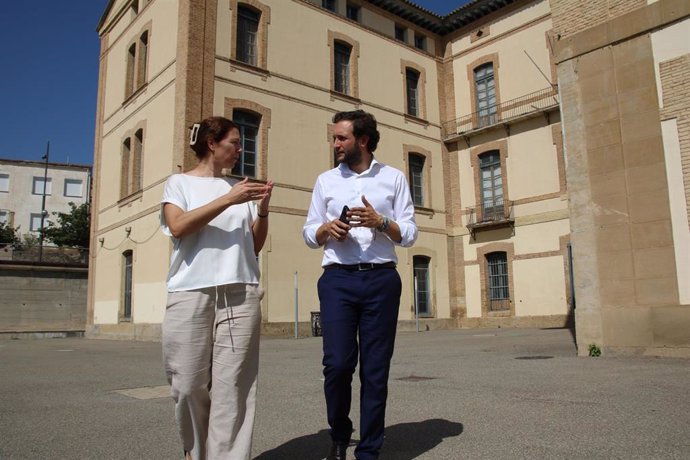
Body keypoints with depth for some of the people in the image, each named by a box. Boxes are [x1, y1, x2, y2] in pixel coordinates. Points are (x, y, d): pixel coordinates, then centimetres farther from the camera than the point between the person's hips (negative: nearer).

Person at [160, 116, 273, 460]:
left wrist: (262, 209, 0)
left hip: (241, 293, 2)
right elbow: (178, 227, -8)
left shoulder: (239, 187, 17)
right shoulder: (179, 182, 10)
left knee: (232, 386, -3)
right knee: (190, 384, 2)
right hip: (191, 293, -2)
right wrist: (228, 200, -13)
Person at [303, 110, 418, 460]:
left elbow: (409, 234, 5)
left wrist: (380, 222, -13)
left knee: (375, 369, 3)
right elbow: (309, 234, 14)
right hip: (337, 279, 1)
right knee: (337, 364, -8)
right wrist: (327, 228, -8)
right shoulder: (326, 180, 13)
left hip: (382, 279, 0)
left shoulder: (394, 178, 10)